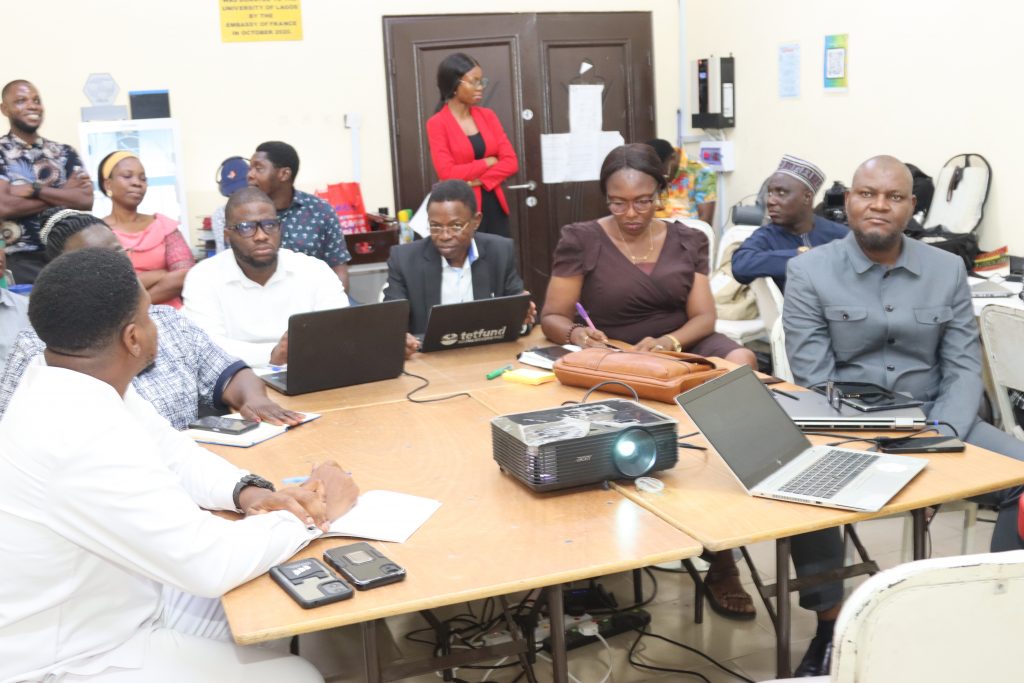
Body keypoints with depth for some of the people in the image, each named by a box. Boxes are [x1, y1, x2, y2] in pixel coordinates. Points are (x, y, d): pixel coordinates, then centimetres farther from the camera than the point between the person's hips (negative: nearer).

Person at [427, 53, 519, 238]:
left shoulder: (487, 115, 9)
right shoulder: (437, 123, -5)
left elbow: (511, 162, 2)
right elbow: (447, 173, -14)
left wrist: (479, 181, -12)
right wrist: (488, 162, -5)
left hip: (494, 206, 4)